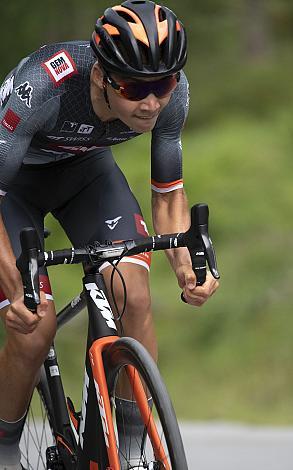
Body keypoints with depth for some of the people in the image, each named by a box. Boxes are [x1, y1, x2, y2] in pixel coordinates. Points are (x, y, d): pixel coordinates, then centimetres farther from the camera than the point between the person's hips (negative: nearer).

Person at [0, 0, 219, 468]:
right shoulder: (43, 85, -40)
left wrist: (186, 265, -28)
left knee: (134, 295, -18)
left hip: (84, 167, 4)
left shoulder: (171, 91, -26)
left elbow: (168, 194, -10)